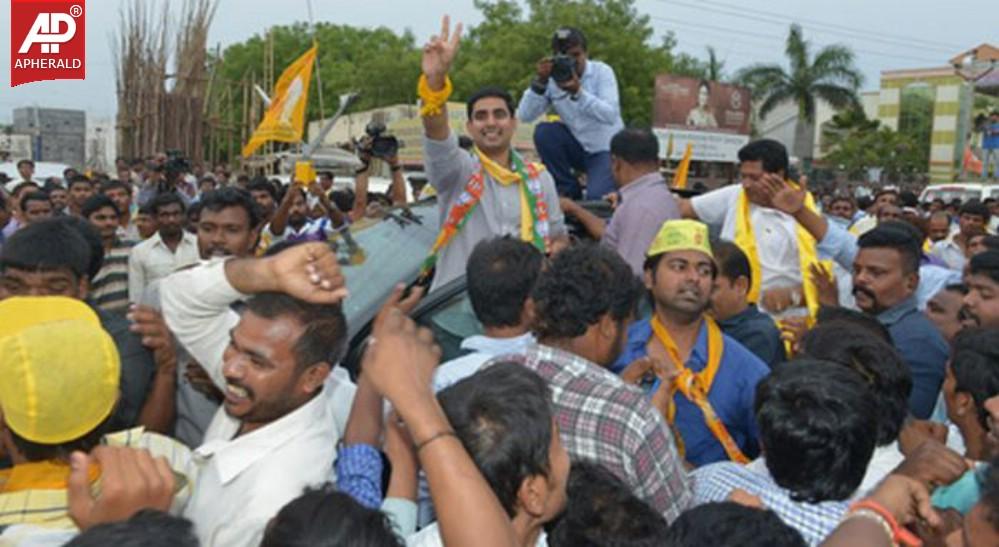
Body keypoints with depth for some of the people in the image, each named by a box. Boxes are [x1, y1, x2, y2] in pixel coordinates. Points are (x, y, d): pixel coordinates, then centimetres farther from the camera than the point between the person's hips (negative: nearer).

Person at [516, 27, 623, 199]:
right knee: (544, 131, -23)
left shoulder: (602, 72, -12)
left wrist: (578, 92, -38)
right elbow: (524, 116, -17)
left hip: (606, 149, -3)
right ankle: (568, 189, -6)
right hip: (578, 149, 4)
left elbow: (611, 115, -27)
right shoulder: (551, 79, -6)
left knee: (596, 198, -27)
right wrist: (540, 82, -29)